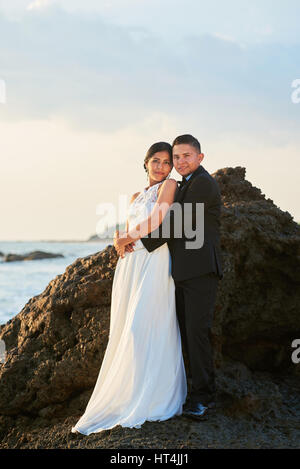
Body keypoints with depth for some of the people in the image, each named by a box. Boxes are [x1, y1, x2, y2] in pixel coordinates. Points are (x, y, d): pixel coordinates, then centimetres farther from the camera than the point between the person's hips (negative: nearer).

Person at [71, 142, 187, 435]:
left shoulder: (169, 185, 2)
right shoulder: (136, 197, 23)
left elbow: (157, 221, -10)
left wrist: (128, 238, 2)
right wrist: (121, 240, -3)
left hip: (153, 262, -7)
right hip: (129, 265, 7)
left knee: (142, 328, -12)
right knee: (125, 331, 3)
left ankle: (148, 399, -4)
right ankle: (127, 394, 9)